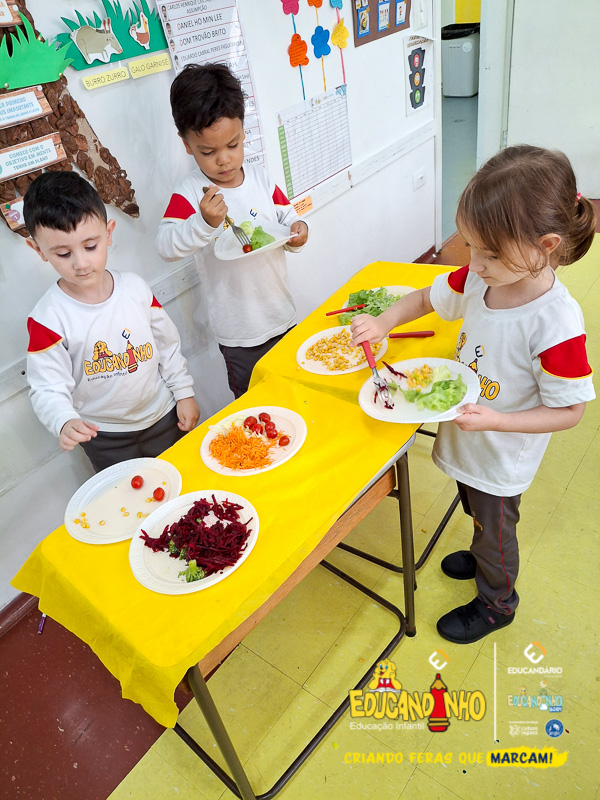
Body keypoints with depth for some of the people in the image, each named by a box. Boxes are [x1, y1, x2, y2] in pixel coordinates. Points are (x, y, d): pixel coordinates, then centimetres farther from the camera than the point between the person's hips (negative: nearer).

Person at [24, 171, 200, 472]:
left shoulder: (135, 287, -8)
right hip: (106, 440, -2)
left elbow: (167, 343, 2)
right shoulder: (48, 318, -19)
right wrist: (65, 422, -35)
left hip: (164, 416, 3)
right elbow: (48, 388, -16)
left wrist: (184, 392, 4)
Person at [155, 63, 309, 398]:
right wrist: (205, 222, -37)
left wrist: (298, 230, -11)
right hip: (239, 332, -4)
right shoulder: (190, 192, -12)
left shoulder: (261, 178, 1)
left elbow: (287, 217, 13)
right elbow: (166, 247, -21)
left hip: (283, 315, 5)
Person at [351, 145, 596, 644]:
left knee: (495, 531, 20)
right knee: (479, 515, 32)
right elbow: (428, 298, 3)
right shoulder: (481, 279, -15)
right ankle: (483, 558, 63)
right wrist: (383, 322, -14)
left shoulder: (555, 323, -33)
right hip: (467, 439, 6)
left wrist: (494, 420, -33)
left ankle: (496, 603, 49)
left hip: (503, 459, -6)